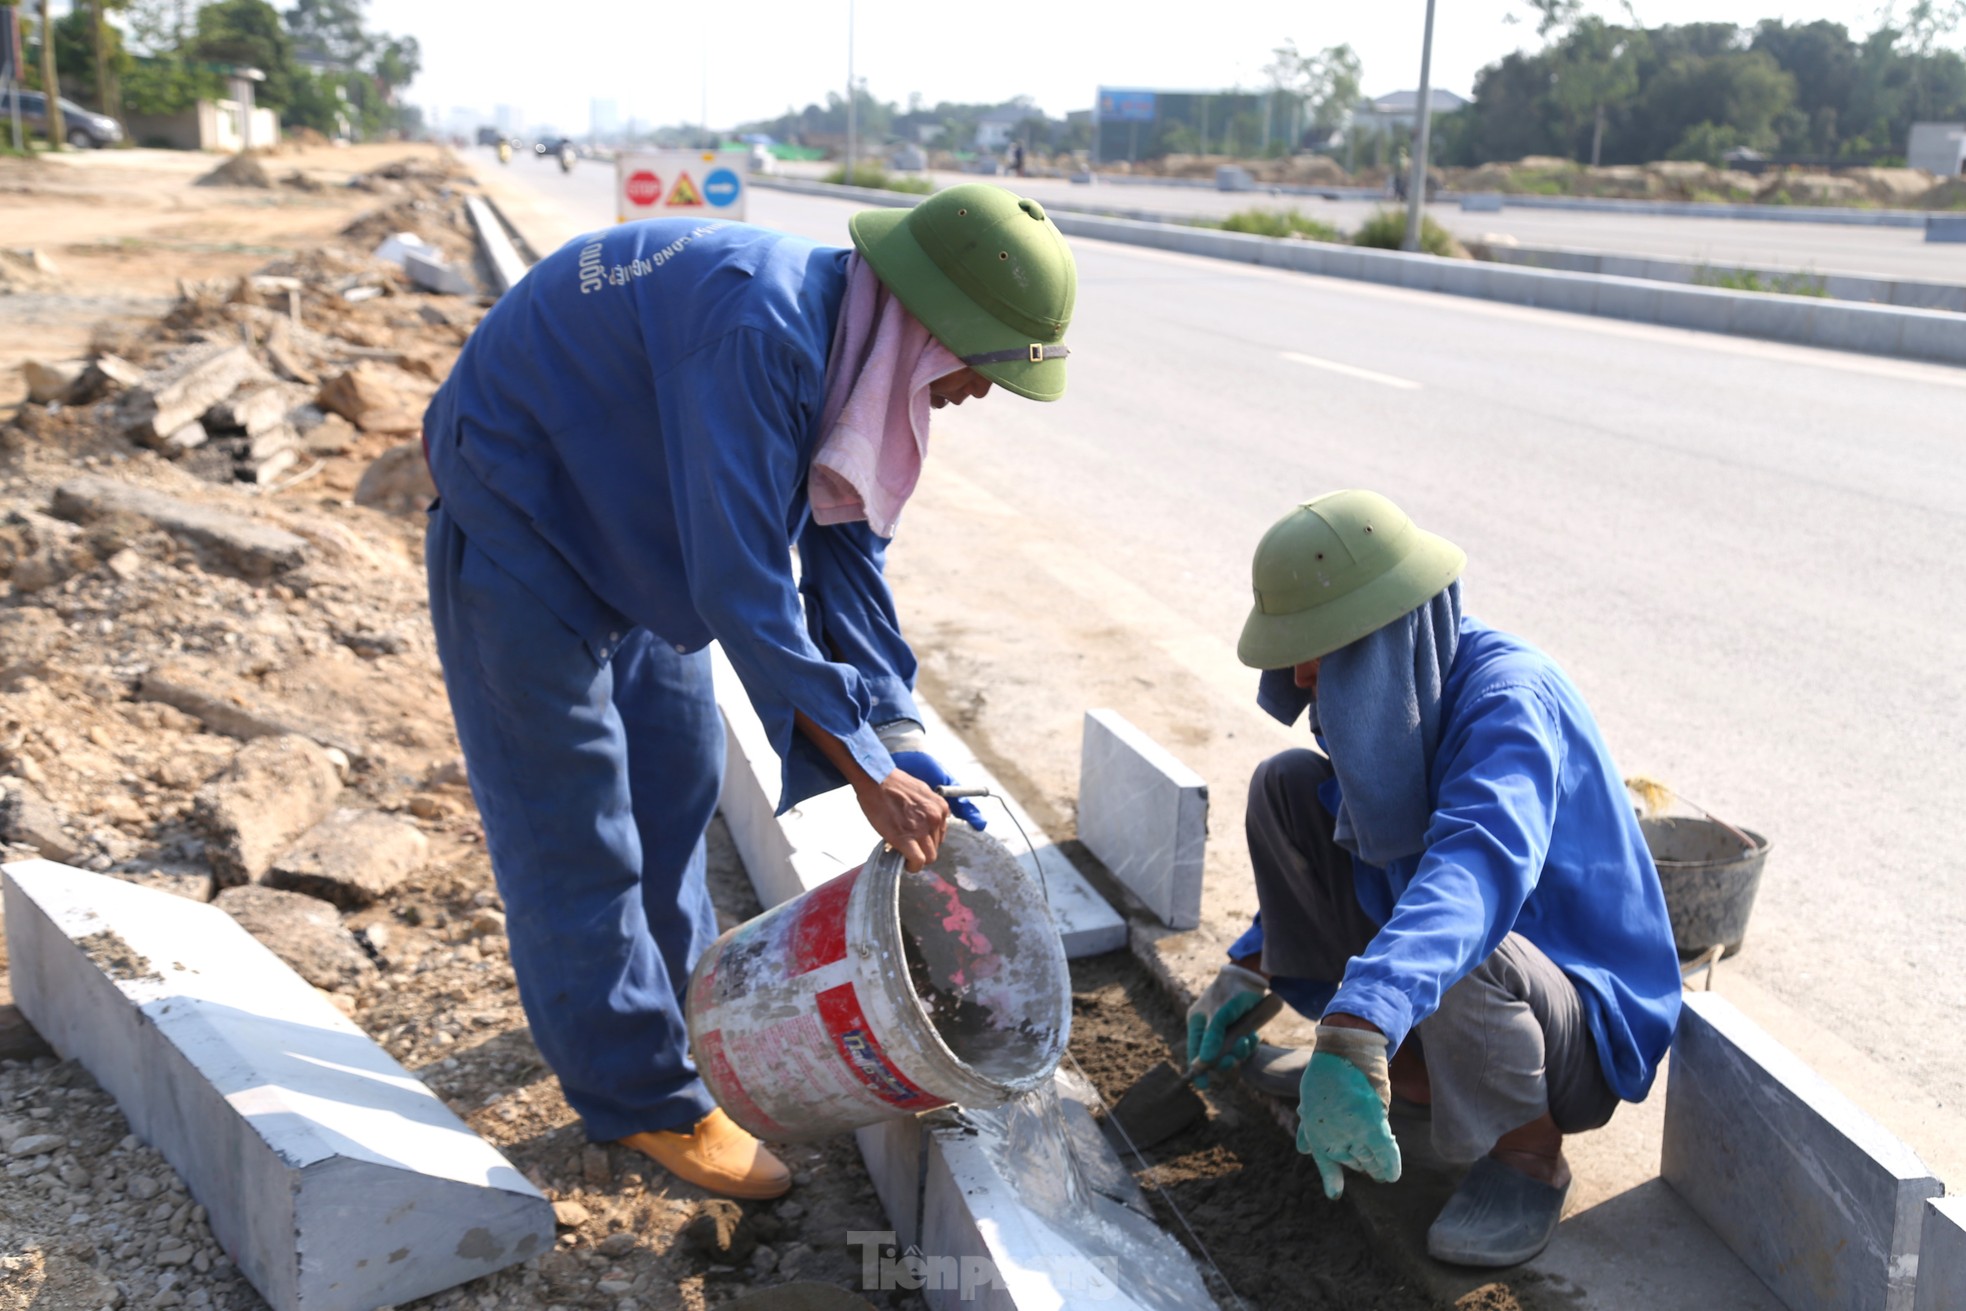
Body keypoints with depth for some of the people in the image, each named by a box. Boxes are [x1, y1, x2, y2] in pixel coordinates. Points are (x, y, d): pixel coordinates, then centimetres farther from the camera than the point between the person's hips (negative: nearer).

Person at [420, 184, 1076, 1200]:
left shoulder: (856, 354, -6)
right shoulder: (760, 326, -36)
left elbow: (845, 561, -1)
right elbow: (741, 585, -36)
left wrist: (905, 745, -8)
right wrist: (866, 771, -31)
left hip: (631, 530, 9)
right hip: (520, 518, -9)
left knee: (677, 775, 18)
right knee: (570, 820, -2)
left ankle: (676, 994, 40)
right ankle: (640, 1095, 11)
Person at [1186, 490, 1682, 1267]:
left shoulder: (1510, 697, -29)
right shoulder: (1377, 692, -4)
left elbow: (1483, 864, -50)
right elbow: (1321, 853, 15)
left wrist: (1353, 1035, -62)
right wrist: (1249, 969, 7)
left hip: (1579, 1023, -8)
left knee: (1457, 941, -40)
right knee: (1287, 787, -2)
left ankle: (1529, 1157, -8)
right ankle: (1408, 1067, 9)